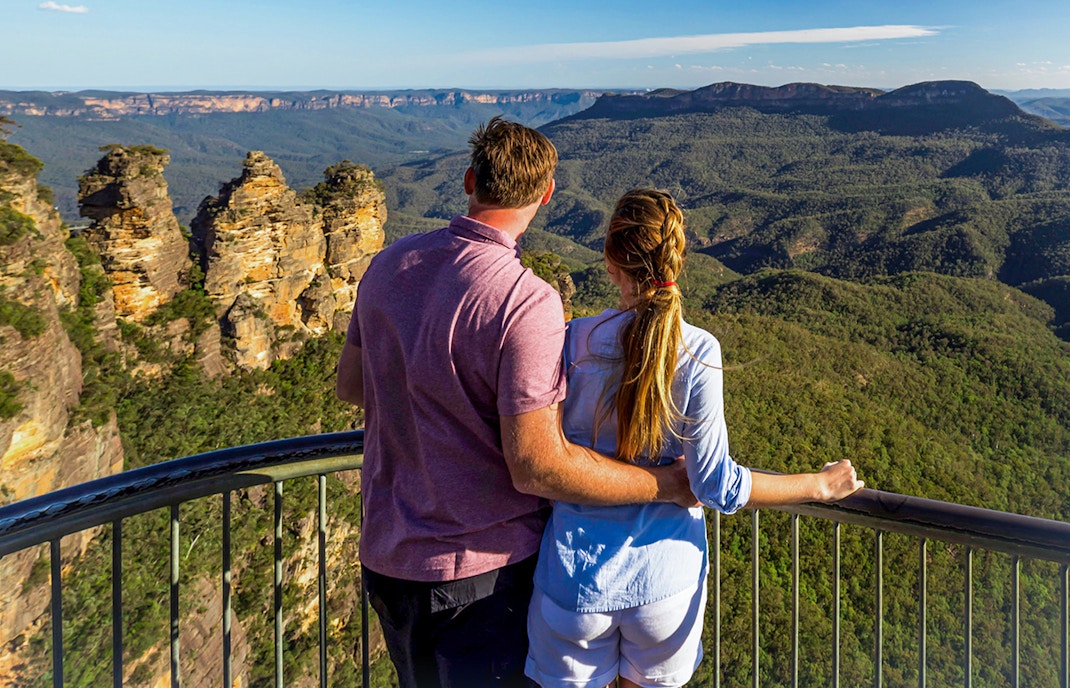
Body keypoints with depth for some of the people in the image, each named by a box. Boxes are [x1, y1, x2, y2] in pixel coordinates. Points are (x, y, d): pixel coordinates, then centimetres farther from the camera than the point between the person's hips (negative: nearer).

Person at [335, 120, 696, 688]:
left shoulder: (389, 264, -3)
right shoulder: (525, 302, -25)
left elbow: (350, 384, 9)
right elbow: (537, 466, -26)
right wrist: (669, 484, -15)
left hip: (386, 553, 6)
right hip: (483, 569, -6)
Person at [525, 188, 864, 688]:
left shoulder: (573, 342, -14)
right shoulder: (698, 354, -15)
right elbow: (716, 485, -13)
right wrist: (820, 484, 0)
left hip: (576, 575, 0)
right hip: (664, 575, 1)